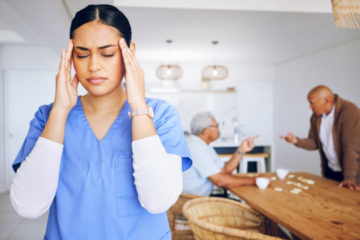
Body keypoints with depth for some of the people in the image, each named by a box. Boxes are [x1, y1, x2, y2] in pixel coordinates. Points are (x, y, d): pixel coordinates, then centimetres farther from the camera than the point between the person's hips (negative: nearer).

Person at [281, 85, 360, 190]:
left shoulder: (349, 111, -21)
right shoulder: (316, 116, -1)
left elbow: (351, 147, -26)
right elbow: (314, 143, 5)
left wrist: (349, 178, -29)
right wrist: (296, 140, -14)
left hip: (351, 171, -6)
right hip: (329, 170, 6)